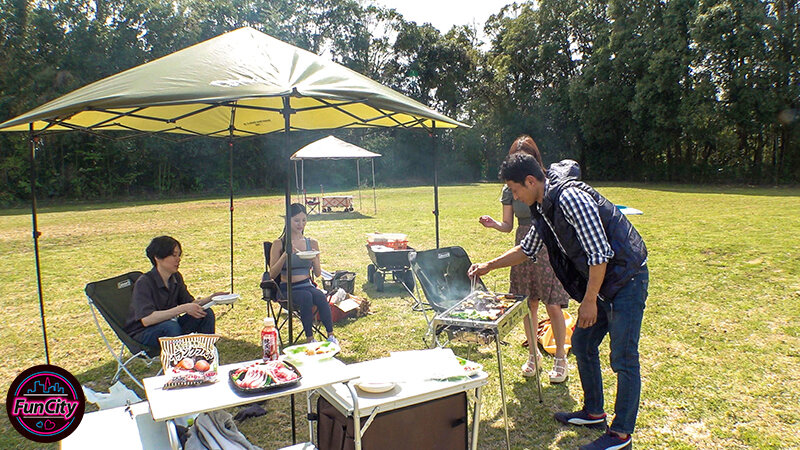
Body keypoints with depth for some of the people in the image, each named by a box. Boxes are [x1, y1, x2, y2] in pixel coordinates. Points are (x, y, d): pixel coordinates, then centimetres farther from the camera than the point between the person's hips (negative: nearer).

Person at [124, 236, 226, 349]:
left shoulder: (176, 278, 0)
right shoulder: (144, 282, -21)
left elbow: (190, 303, 7)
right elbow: (146, 319, -31)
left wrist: (211, 298, -12)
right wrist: (181, 309, -35)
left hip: (169, 324, 7)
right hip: (141, 334, -7)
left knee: (207, 314, -12)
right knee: (171, 326, -37)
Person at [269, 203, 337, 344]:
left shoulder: (312, 243, 10)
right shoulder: (279, 244, 1)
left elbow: (317, 273, 11)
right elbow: (272, 274, -6)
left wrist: (314, 260, -11)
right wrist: (285, 255, -18)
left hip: (308, 285, 3)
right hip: (288, 288, -3)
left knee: (320, 296, -31)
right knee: (306, 296, -34)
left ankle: (331, 336, -29)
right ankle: (310, 339, -28)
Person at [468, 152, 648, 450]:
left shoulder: (570, 198, -23)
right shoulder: (545, 208, 7)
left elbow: (599, 252, -25)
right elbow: (527, 248, 23)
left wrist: (589, 300, -19)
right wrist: (488, 266, 22)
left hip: (626, 278, -10)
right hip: (602, 282, 10)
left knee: (623, 359, -2)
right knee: (582, 344, 15)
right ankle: (593, 413, 30)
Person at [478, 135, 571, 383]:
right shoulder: (510, 189, 3)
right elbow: (508, 225, 8)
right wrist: (493, 224, -12)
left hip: (549, 249, -3)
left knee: (553, 305, -4)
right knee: (529, 305, 9)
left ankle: (560, 358, 14)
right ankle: (533, 353, 29)